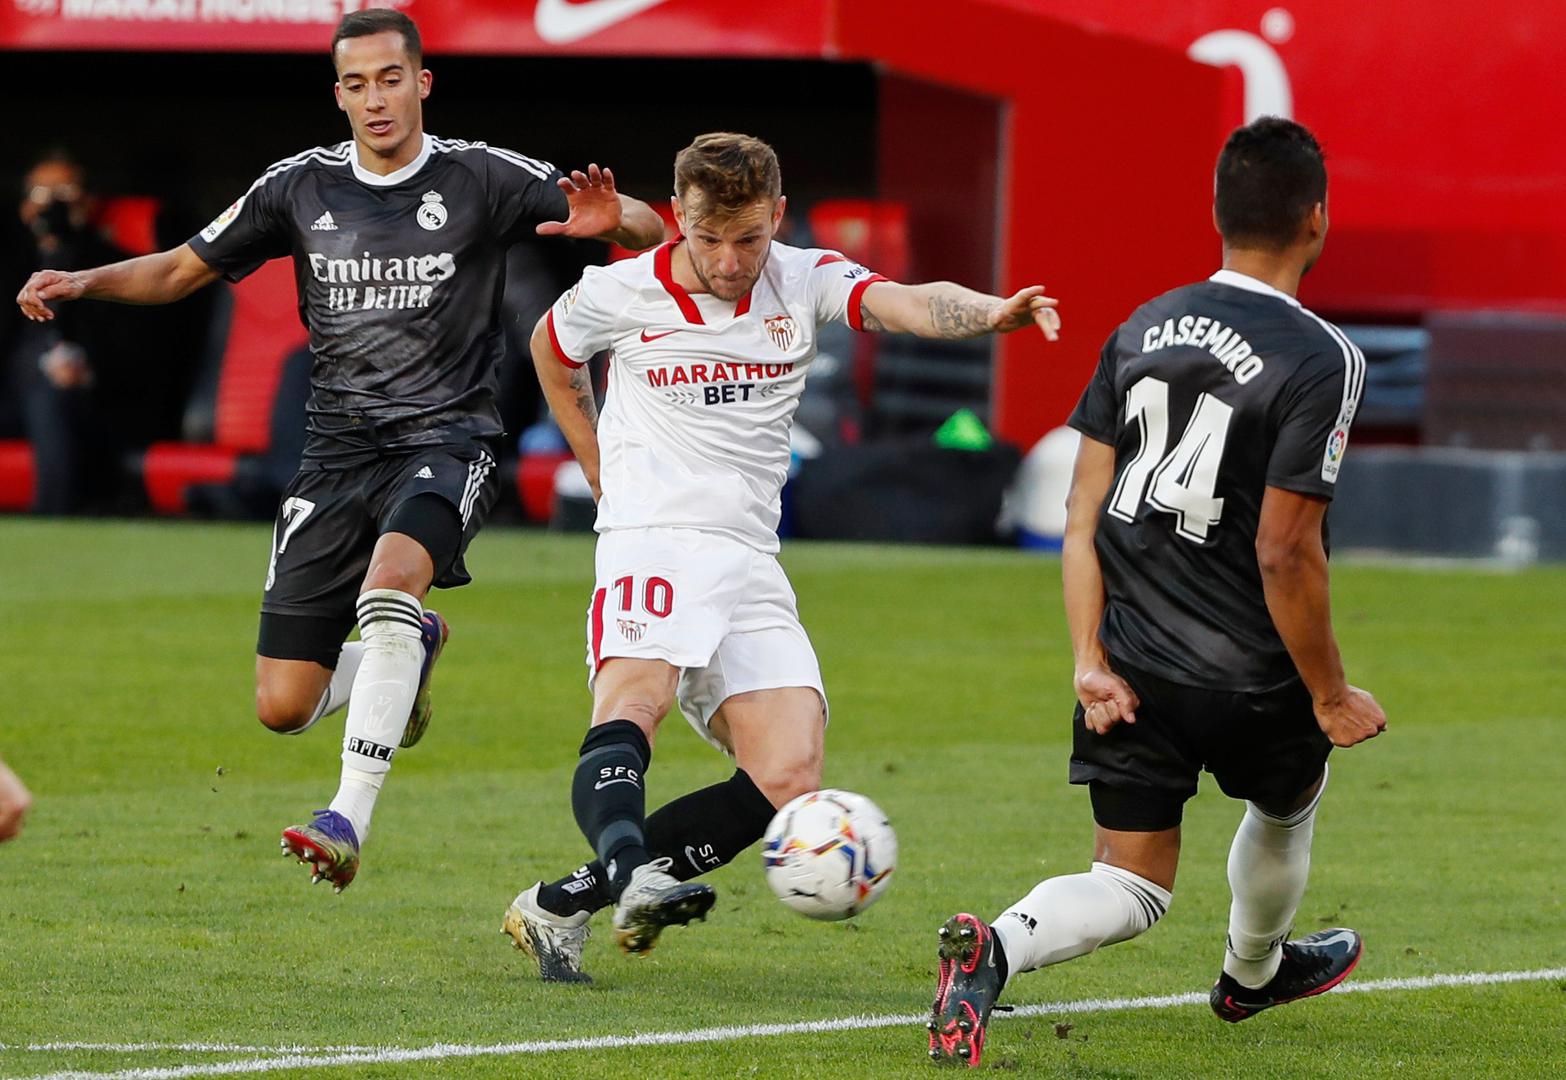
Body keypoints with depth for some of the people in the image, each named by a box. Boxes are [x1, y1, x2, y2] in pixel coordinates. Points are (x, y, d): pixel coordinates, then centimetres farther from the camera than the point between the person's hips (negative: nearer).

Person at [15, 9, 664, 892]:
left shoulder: (483, 179, -3)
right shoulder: (302, 188, 6)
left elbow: (649, 230, -1)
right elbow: (185, 269, 18)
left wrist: (611, 221, -25)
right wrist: (85, 281, 0)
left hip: (447, 439, -4)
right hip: (339, 449, 4)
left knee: (391, 578, -38)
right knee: (282, 708, -2)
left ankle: (351, 820, -35)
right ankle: (411, 651, 33)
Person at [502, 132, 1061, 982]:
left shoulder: (804, 281, 5)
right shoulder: (621, 294, 2)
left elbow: (906, 304, -15)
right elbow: (552, 350, 24)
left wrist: (989, 312, -36)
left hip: (752, 563, 3)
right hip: (656, 539, -3)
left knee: (788, 779, -12)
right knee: (633, 705, -32)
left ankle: (562, 904, -9)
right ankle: (628, 865, -58)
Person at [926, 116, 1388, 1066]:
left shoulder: (1144, 328, 4)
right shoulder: (1323, 360, -16)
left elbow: (1084, 512, 2)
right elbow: (1285, 552, -19)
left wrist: (1090, 658, 4)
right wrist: (1332, 697, -8)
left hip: (1131, 667, 4)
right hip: (1250, 682, -4)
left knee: (1134, 886, 9)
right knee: (1289, 800, 29)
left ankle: (993, 949, -20)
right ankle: (1254, 972, 54)